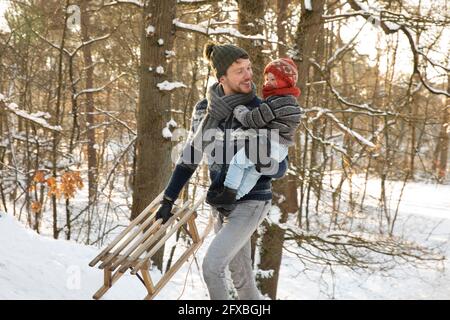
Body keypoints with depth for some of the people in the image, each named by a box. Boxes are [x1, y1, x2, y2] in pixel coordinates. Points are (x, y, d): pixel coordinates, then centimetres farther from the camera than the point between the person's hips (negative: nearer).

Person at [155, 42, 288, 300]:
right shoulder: (204, 109, 1)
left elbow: (281, 167, -8)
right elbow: (190, 157, 11)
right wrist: (169, 199, 11)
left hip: (251, 202, -5)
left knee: (212, 265, -15)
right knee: (242, 280, 12)